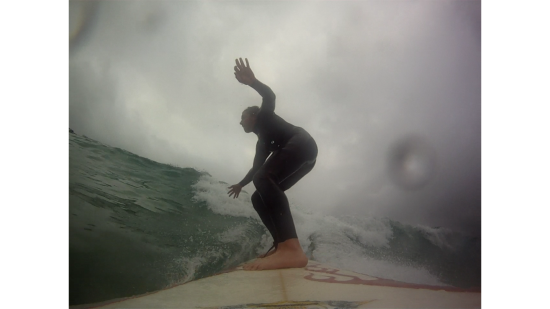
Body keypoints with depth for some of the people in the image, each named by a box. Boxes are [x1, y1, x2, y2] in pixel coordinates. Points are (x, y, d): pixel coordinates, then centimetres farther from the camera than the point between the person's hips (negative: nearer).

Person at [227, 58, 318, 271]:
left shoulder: (264, 116, 17)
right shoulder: (262, 143, 34)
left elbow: (269, 96, -5)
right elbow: (257, 168, 40)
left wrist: (252, 82, -24)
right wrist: (241, 184, 54)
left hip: (302, 143, -9)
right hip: (303, 159, 9)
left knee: (263, 178, -30)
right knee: (259, 198, 5)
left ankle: (291, 248, -47)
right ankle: (282, 245, -8)